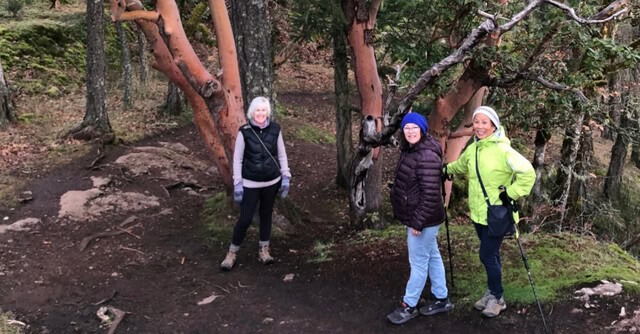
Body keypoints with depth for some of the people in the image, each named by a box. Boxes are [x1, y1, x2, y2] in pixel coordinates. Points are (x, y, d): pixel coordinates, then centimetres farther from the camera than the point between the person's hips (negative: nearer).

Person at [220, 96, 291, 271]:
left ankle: (264, 250, 30)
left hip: (272, 182, 3)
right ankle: (232, 253, 16)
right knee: (245, 219, -2)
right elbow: (237, 159, -6)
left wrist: (286, 177, 1)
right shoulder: (244, 131, -11)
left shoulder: (275, 129, -4)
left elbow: (282, 155, 5)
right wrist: (237, 183, -9)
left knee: (266, 215, 15)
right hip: (250, 183, -3)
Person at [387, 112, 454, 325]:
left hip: (424, 219, -10)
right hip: (417, 216, 10)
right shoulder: (409, 150, 8)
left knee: (418, 262, 4)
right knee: (432, 257, 19)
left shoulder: (427, 156, -24)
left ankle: (409, 306, 18)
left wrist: (417, 222, -21)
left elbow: (430, 194, -26)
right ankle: (442, 299, 32)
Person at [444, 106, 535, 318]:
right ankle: (492, 292, 32)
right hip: (479, 213, 7)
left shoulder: (502, 150, -19)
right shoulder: (472, 149, 5)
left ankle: (497, 298, 16)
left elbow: (527, 173, -24)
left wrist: (511, 194, -22)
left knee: (487, 256, -3)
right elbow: (461, 166, 27)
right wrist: (446, 170, 34)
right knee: (490, 255, 18)